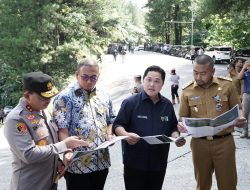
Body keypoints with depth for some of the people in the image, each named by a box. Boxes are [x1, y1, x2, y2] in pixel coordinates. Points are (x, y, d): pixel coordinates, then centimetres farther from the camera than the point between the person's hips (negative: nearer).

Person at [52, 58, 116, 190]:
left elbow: (111, 120, 20)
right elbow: (61, 128, -14)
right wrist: (68, 151, -26)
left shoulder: (104, 96, 11)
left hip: (102, 162, 6)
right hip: (78, 163, -5)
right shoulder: (65, 97, -8)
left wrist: (109, 135, 1)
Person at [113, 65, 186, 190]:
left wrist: (176, 137, -6)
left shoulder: (167, 105, 8)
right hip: (135, 163, -4)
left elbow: (173, 128, 15)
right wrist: (126, 135, -28)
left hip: (159, 163, 5)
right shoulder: (130, 102, -7)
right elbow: (117, 126, -7)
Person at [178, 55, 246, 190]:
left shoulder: (227, 85, -3)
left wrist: (240, 120, -18)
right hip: (199, 143, 1)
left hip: (224, 142, -1)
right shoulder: (187, 91, 0)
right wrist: (181, 126, -15)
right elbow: (183, 118, 7)